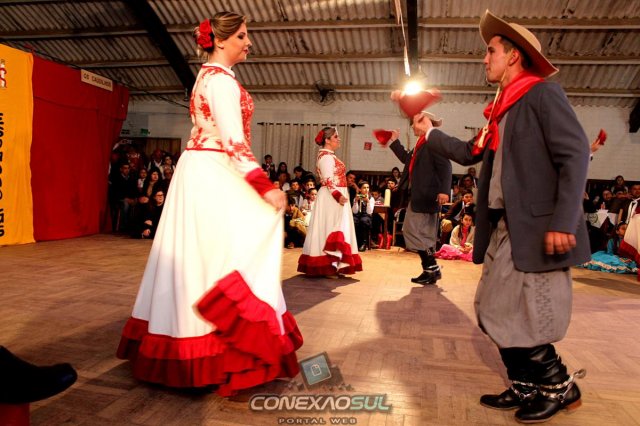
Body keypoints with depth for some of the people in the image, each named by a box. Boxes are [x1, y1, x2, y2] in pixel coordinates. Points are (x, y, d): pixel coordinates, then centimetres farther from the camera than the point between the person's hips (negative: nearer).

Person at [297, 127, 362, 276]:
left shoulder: (329, 156, 17)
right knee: (333, 229, -8)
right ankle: (327, 266, -4)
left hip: (334, 197, 10)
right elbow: (328, 181, -22)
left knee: (331, 229, 11)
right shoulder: (326, 156, -13)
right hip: (332, 198, -10)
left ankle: (332, 264, 17)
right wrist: (338, 196, -31)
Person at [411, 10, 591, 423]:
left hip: (536, 228, -9)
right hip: (503, 228, 9)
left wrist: (563, 222, -22)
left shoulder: (543, 94, -7)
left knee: (521, 317, -4)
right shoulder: (500, 111, 18)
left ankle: (559, 384, 20)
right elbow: (470, 153, 22)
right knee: (497, 312, 12)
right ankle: (526, 387, 27)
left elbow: (575, 155, -15)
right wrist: (431, 132, 23)